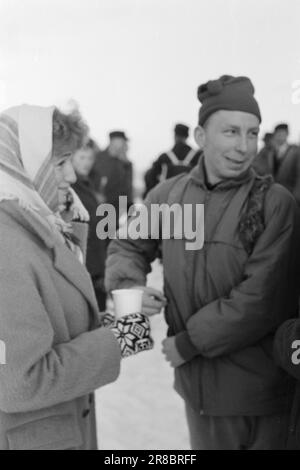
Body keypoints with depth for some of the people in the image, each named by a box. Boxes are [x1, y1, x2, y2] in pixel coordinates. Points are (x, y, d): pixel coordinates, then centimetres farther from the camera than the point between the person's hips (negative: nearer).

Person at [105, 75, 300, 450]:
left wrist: (188, 342, -15)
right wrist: (128, 285, -8)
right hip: (197, 381, 3)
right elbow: (128, 245, 13)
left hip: (262, 390, -3)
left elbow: (261, 300, -18)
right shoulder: (169, 194, -1)